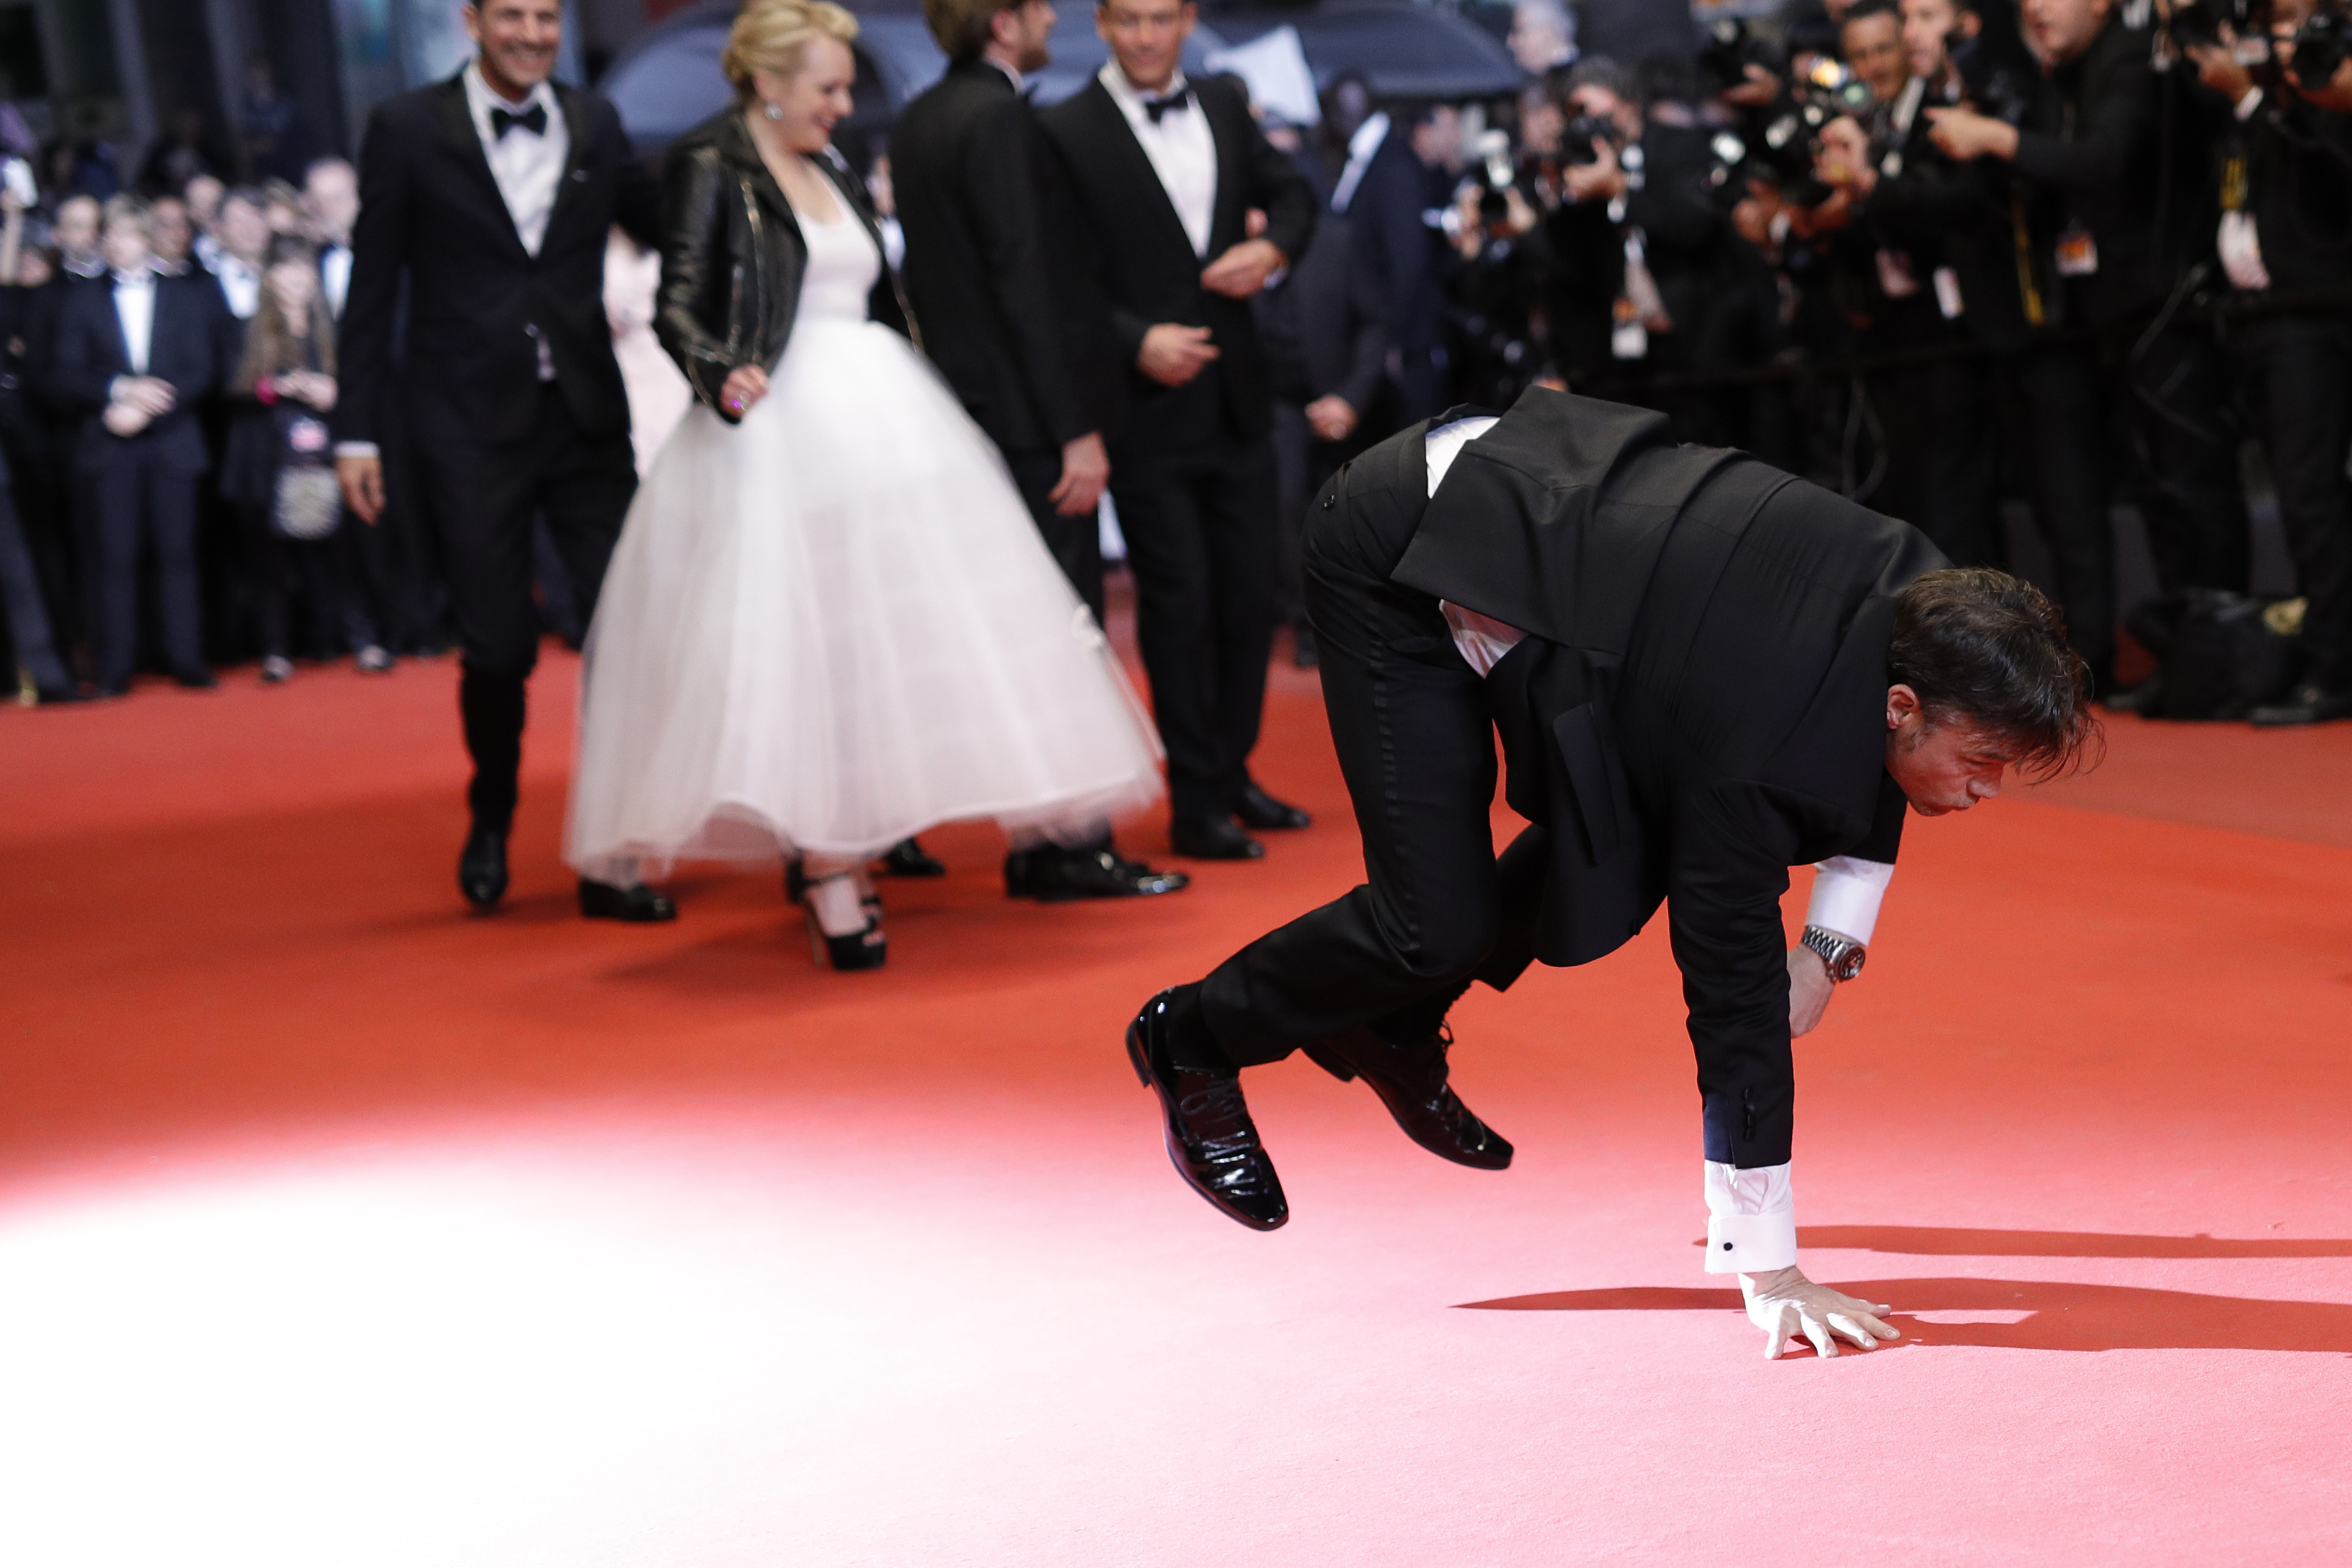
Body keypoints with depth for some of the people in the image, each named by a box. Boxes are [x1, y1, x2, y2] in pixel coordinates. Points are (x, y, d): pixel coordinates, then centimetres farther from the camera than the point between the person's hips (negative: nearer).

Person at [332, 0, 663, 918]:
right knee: (499, 648, 2)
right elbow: (372, 290, 0)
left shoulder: (595, 126, 8)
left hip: (588, 420, 3)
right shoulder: (407, 131, -1)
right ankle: (491, 823, 30)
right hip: (471, 428, -2)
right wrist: (357, 431, -2)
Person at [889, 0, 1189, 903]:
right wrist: (1076, 431, -19)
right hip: (1033, 414, -9)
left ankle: (1040, 847, 18)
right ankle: (1073, 851, -2)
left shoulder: (918, 122, 13)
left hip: (971, 408, 9)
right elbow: (1024, 281, -20)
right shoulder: (999, 119, -15)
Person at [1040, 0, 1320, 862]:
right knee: (1178, 605, -1)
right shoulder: (1065, 132, -8)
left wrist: (1274, 247, -1)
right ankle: (1195, 805, 8)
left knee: (1252, 596, 11)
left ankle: (1232, 770, 27)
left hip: (1236, 401, 6)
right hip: (1148, 410, -5)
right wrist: (1137, 340, -21)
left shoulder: (1223, 105, 9)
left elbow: (1290, 191, 20)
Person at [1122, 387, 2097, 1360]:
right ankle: (1193, 1039, 14)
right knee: (1441, 923, -10)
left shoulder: (1918, 599, -13)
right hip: (1393, 558, -8)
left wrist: (1836, 938, 1)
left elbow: (1862, 754, 11)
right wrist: (1768, 1273, -24)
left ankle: (1386, 1026, 27)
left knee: (1619, 868, 8)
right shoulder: (1752, 746, -35)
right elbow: (1734, 996, -30)